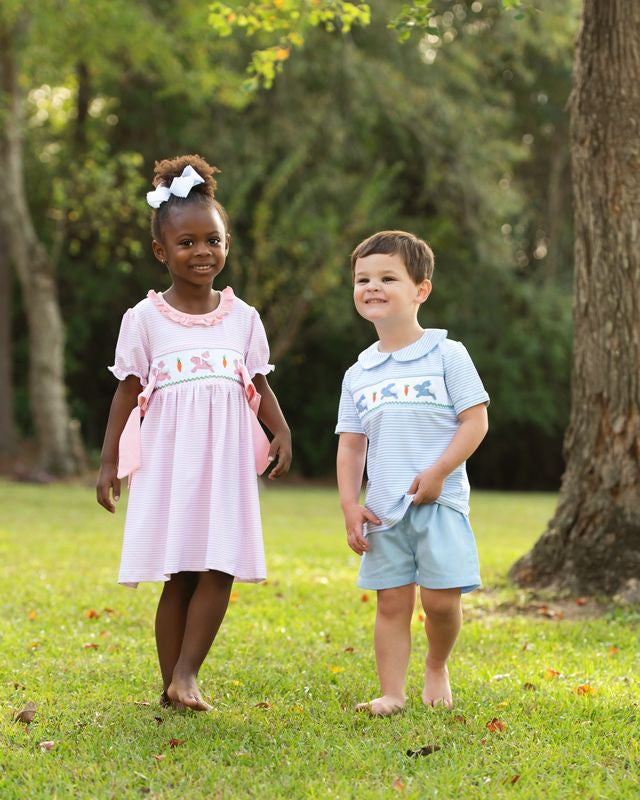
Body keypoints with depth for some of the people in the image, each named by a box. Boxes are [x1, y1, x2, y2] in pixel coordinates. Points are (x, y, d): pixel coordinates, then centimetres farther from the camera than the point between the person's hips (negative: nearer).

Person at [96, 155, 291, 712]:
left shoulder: (243, 318, 8)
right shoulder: (145, 319, 1)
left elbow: (259, 386, 10)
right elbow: (128, 392, 3)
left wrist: (281, 432, -7)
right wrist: (110, 461, 0)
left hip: (226, 462, 2)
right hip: (168, 462, -2)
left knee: (219, 570, -7)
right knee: (177, 576, -1)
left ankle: (186, 675, 0)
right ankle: (170, 686, 7)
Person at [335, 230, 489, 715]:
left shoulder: (447, 355, -2)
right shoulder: (359, 374, 11)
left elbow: (476, 421, -5)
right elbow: (351, 445, 12)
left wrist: (437, 472, -15)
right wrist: (350, 505, 1)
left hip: (440, 502, -4)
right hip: (384, 509, 4)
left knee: (441, 599, -7)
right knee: (392, 602, 3)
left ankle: (437, 667, 20)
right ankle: (392, 694, 8)